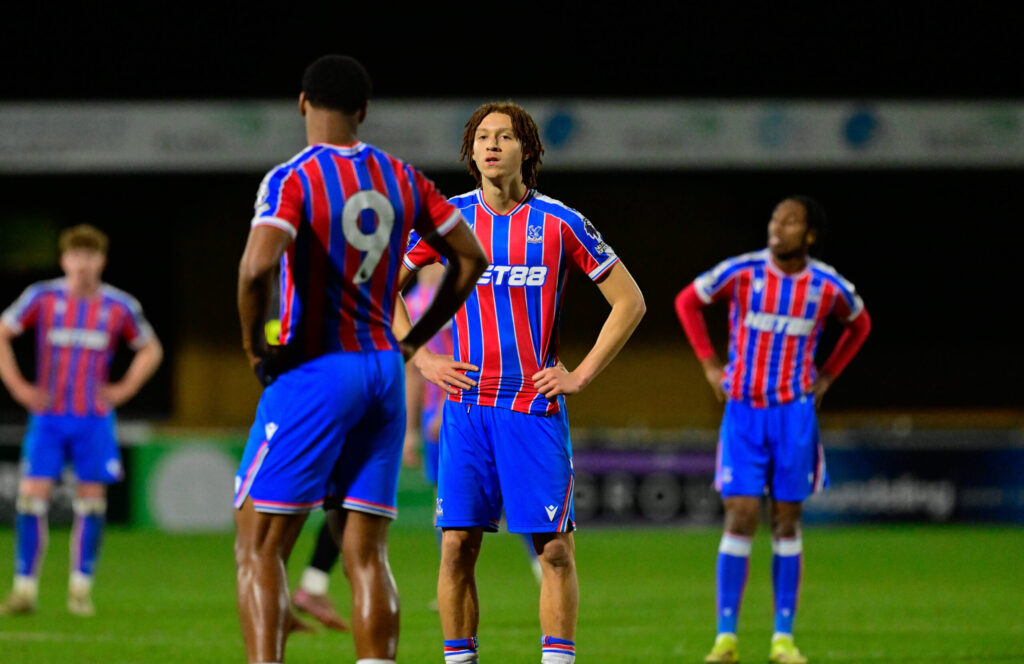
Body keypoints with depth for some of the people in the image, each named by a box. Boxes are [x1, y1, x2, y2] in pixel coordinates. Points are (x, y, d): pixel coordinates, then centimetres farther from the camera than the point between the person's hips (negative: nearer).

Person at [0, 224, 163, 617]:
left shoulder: (120, 307, 1)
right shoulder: (42, 297, -3)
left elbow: (150, 350, 16)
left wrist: (124, 389, 3)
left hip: (94, 419, 1)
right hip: (48, 417, -1)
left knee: (91, 502, 0)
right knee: (32, 497, -9)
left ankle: (81, 589, 9)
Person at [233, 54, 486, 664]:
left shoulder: (293, 180, -10)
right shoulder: (401, 179, 9)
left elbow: (258, 266, -27)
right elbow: (471, 258, 16)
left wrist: (254, 343, -11)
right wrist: (414, 340, 19)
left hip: (313, 370, -6)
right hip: (383, 374, 6)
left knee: (259, 549, -1)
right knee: (367, 556, 7)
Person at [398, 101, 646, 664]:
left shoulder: (560, 223, 0)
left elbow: (629, 301, 6)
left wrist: (582, 375, -1)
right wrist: (424, 359, 5)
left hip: (536, 406, -1)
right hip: (467, 405, 1)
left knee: (554, 548, -5)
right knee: (457, 544, -3)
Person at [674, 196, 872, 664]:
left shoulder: (828, 286, -3)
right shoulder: (741, 272, -7)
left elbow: (859, 324, 18)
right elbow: (687, 302, 9)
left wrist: (827, 376, 9)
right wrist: (710, 364, 3)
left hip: (794, 412, 1)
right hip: (743, 412, -1)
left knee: (787, 523, 3)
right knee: (739, 517, -8)